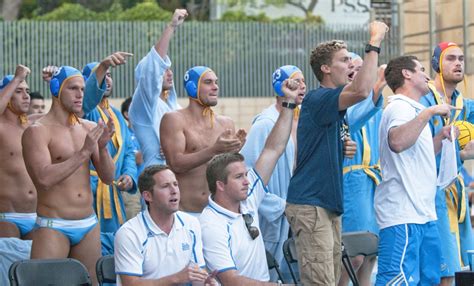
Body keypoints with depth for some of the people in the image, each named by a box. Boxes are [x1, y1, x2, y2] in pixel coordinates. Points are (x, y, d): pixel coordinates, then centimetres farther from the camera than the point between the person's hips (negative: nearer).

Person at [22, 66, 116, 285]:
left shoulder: (89, 128, 10)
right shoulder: (37, 131, -7)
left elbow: (108, 178, 8)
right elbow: (45, 178, -20)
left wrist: (102, 147, -9)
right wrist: (84, 152, -19)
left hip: (89, 225, 6)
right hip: (53, 227, -5)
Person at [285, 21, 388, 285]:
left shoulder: (336, 107, 16)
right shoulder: (317, 99, -13)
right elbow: (361, 91, -29)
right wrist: (375, 43, -22)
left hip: (330, 204, 10)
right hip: (310, 204, -10)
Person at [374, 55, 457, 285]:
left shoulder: (412, 109, 22)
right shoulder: (400, 107, -9)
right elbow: (397, 142, -31)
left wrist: (442, 137, 20)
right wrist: (429, 113, -26)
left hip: (423, 214, 11)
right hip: (402, 215, -11)